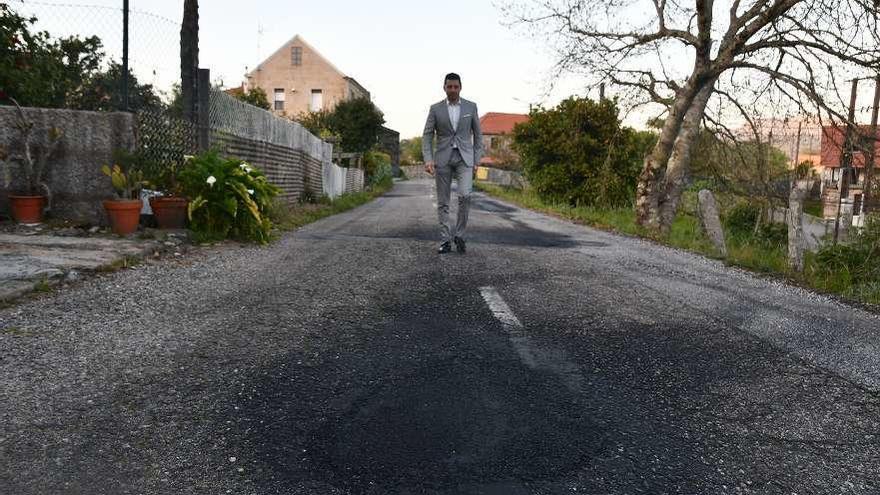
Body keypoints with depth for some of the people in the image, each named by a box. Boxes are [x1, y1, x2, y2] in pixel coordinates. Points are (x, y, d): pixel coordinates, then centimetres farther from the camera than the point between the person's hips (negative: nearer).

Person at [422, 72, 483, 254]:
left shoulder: (471, 107, 5)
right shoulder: (435, 108, 3)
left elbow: (477, 134, 9)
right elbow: (427, 136, 2)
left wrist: (477, 160, 2)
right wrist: (428, 160, -11)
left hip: (464, 157, 0)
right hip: (443, 158, 1)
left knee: (465, 195, -19)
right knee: (443, 202, 1)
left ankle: (459, 235, -2)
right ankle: (445, 240, 9)